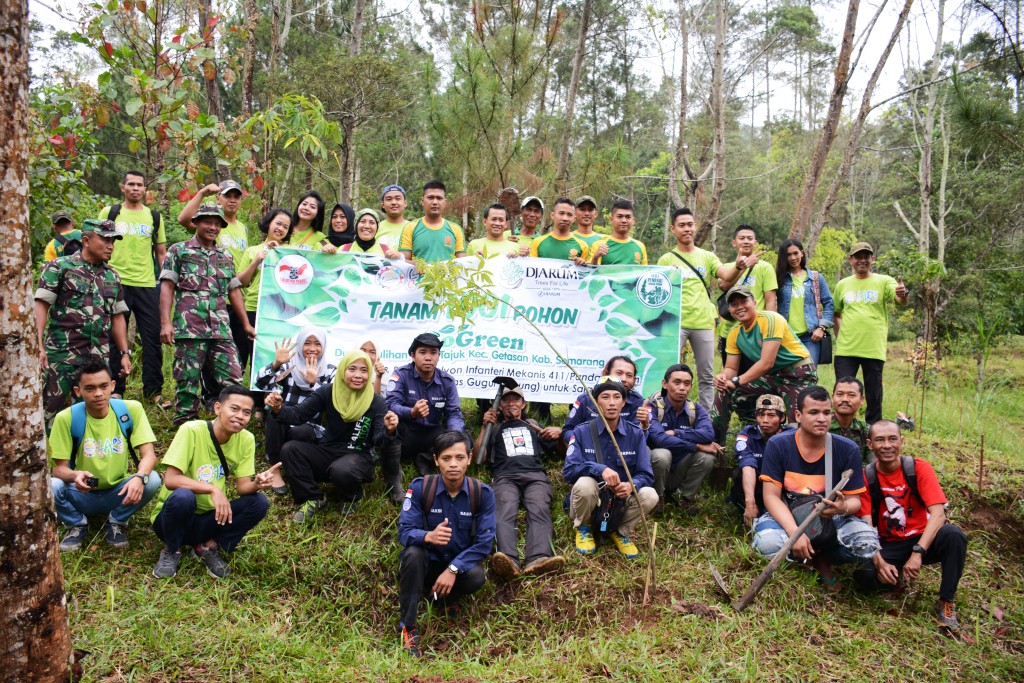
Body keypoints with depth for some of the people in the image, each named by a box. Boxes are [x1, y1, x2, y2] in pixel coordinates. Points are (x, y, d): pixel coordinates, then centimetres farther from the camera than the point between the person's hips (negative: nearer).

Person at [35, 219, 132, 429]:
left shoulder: (112, 276, 15)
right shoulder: (60, 267, 0)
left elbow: (117, 316, 18)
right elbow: (41, 306, -6)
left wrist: (124, 353, 12)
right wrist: (38, 346, -16)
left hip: (100, 357, 5)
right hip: (62, 354, -4)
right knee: (49, 409, -1)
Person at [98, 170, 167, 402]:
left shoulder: (154, 216, 11)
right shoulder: (109, 213, 6)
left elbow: (162, 253, 14)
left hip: (147, 285, 1)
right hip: (115, 284, -1)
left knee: (153, 337, 0)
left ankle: (153, 390, 9)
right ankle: (115, 389, 15)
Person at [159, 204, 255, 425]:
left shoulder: (225, 256, 18)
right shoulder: (179, 251, 6)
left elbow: (234, 291, 21)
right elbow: (167, 287, 0)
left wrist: (246, 324, 17)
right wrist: (166, 322, -10)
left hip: (221, 330, 4)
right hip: (189, 329, -4)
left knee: (233, 379, -2)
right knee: (188, 382, 1)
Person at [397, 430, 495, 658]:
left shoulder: (482, 493, -13)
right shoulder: (420, 487, -13)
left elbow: (484, 542, -15)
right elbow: (404, 531, -17)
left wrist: (453, 570, -26)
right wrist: (428, 536, -40)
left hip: (459, 565, 1)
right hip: (425, 564, 0)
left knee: (477, 576, -31)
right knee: (413, 553, -33)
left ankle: (446, 596, 4)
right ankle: (408, 628, -18)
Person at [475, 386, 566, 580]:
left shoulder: (533, 425, 36)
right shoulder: (494, 429, 33)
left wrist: (558, 435, 9)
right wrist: (485, 427, 10)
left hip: (535, 475, 1)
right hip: (505, 477, -1)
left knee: (539, 511, -34)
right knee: (505, 513, -35)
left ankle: (538, 560, -60)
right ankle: (510, 562, -60)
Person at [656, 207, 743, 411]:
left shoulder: (707, 257, 11)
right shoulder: (666, 260, 6)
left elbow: (727, 275, -5)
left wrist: (739, 266, -26)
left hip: (704, 323, 2)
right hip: (676, 323, -2)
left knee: (707, 375, 8)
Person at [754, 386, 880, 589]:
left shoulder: (847, 449, -9)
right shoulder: (778, 445, -13)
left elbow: (854, 499, -4)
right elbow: (772, 496, -15)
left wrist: (844, 508, -32)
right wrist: (795, 533, -31)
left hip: (830, 520, 1)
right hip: (787, 517, -1)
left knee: (868, 545, -28)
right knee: (768, 542, -34)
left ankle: (822, 558, 5)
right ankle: (818, 558, 1)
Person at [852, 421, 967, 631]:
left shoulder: (919, 468, -10)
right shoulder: (866, 477, -8)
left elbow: (938, 513, -20)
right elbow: (866, 525, -12)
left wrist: (917, 552, -32)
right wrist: (879, 562, -28)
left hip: (924, 540, 0)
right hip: (890, 546, 0)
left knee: (953, 534, -34)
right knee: (863, 573, -30)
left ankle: (946, 602, -13)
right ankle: (898, 577, 7)